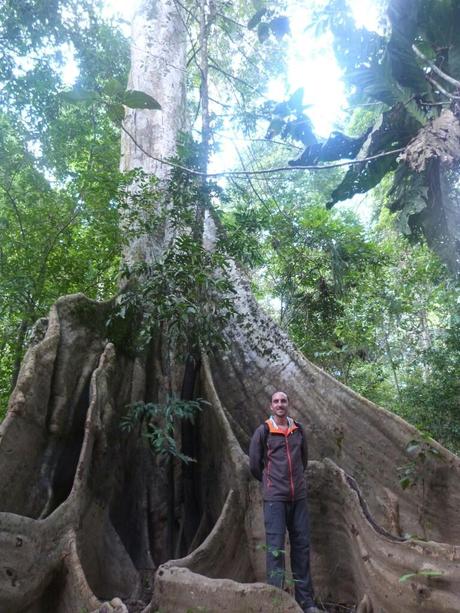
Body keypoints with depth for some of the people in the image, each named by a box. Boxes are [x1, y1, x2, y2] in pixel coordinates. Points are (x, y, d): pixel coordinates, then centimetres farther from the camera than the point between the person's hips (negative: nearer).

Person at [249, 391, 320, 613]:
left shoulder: (298, 430, 7)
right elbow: (254, 464, 1)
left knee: (302, 545, 10)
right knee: (275, 546, -4)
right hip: (275, 497, -4)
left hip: (299, 496, 4)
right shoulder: (263, 431, -5)